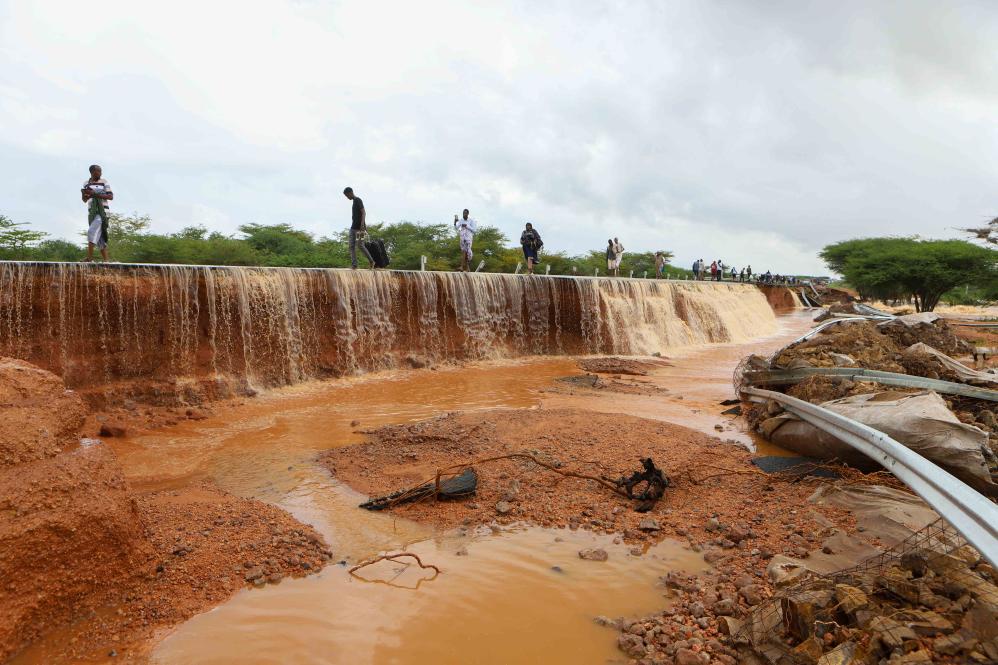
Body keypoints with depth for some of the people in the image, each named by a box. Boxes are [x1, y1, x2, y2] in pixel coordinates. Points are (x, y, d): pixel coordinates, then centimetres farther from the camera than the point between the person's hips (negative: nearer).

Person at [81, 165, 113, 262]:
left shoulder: (104, 182, 1)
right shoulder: (86, 184, 13)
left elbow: (111, 197, -7)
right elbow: (85, 200, 15)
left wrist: (94, 194, -15)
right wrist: (84, 194, -8)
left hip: (102, 211, -5)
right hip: (92, 212, 5)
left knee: (92, 232, -19)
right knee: (99, 237, 3)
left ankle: (89, 257, -19)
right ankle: (106, 260, 5)